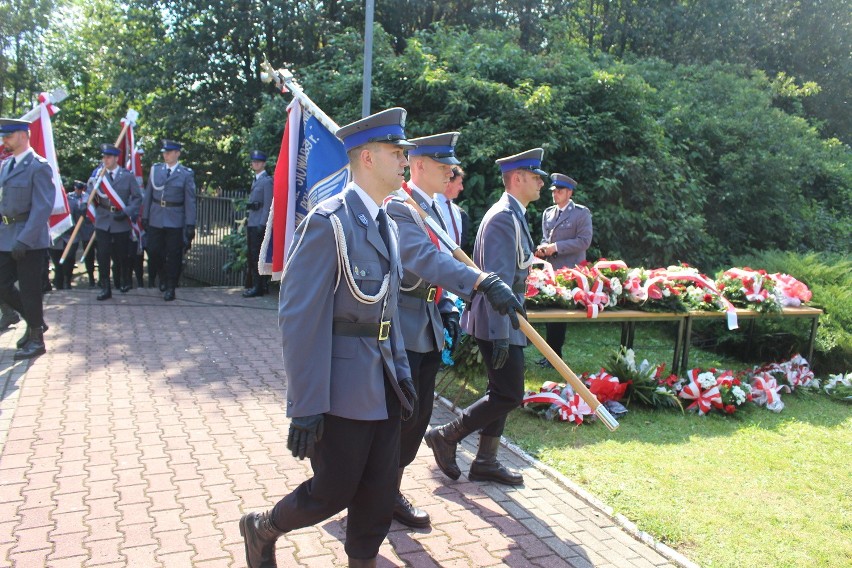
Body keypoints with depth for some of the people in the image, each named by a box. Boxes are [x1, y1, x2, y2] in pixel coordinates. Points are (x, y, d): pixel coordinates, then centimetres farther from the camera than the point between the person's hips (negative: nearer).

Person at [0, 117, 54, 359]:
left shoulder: (38, 166, -11)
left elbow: (43, 207, -17)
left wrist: (24, 240, -21)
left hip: (29, 239, -7)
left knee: (29, 289, 1)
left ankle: (36, 339, 14)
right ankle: (35, 321, 30)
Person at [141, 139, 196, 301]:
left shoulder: (186, 174, -3)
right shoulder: (155, 169, 6)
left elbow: (190, 201, -4)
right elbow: (148, 195, 10)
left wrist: (190, 224, -8)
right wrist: (144, 216, 8)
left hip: (175, 221, -3)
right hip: (155, 219, 3)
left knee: (173, 255, 2)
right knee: (153, 251, 5)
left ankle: (170, 288, 14)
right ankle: (163, 277, 31)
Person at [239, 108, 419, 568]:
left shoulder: (386, 224, 12)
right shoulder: (328, 222, -16)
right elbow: (299, 318, -20)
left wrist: (400, 370, 13)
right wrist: (305, 406, -21)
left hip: (383, 387, 8)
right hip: (343, 389, -8)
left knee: (379, 496, 14)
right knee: (333, 492, 8)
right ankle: (261, 529, 36)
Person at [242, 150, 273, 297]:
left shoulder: (267, 181, -8)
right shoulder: (255, 180, 21)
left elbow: (268, 205, -14)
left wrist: (262, 224, -19)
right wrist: (248, 220, 17)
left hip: (259, 225, -9)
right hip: (252, 224, 9)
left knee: (257, 256, -9)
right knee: (252, 256, 10)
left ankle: (259, 287, -5)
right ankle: (261, 285, 17)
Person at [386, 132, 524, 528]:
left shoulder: (435, 210, 14)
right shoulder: (398, 207, -16)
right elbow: (425, 258, -33)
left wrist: (449, 311, 8)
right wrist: (484, 282, -43)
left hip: (427, 330, 9)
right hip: (402, 330, -9)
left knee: (419, 413, 13)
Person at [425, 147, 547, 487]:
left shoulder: (513, 215, 15)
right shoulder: (503, 217, -18)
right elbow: (497, 280, -24)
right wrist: (501, 334, -26)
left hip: (505, 321, 10)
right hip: (497, 323, -10)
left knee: (502, 393, 15)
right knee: (509, 395, -5)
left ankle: (485, 462, 25)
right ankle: (446, 437, 7)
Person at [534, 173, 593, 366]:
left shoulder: (582, 213, -3)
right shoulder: (548, 213, 15)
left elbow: (584, 241, -11)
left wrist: (556, 247, -16)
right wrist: (542, 247, -2)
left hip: (570, 271, -6)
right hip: (550, 270, 6)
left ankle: (554, 355, 6)